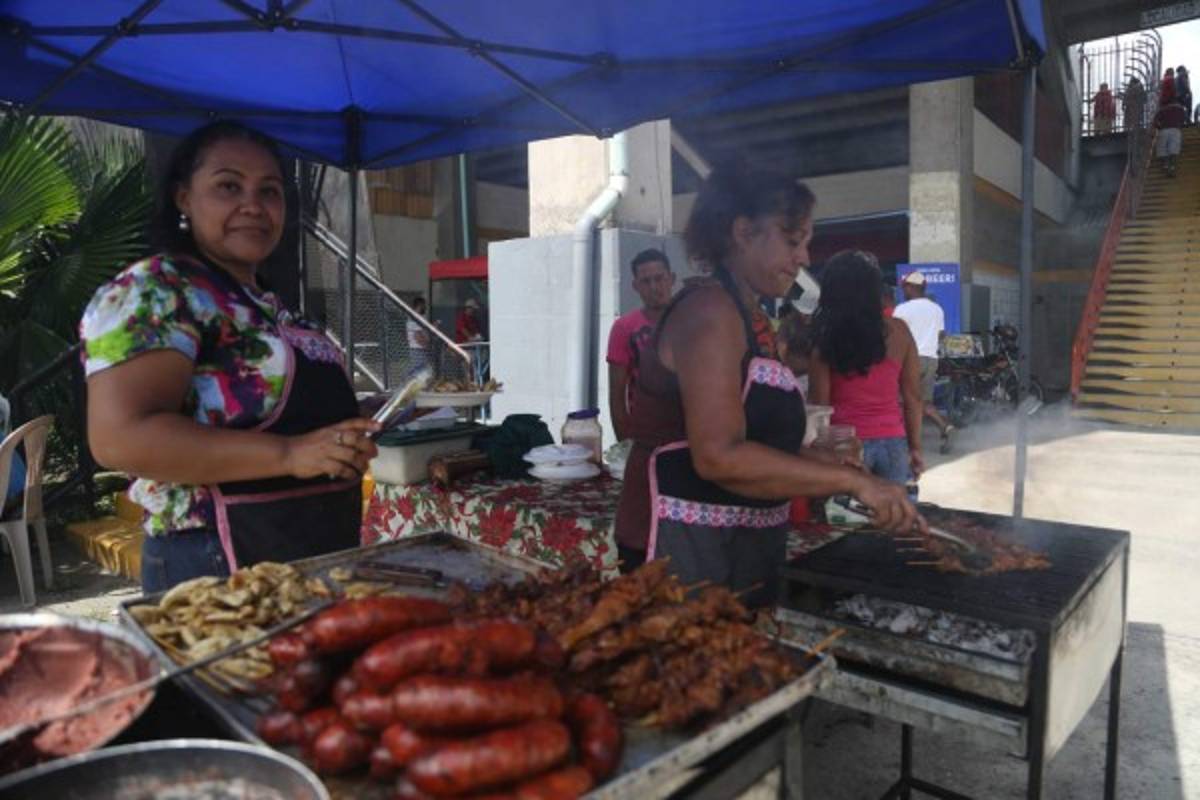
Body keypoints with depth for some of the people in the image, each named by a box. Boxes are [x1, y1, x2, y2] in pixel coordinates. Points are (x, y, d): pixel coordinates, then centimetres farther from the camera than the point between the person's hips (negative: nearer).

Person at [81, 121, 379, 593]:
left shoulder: (267, 307, 14)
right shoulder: (152, 292, -13)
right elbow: (121, 436, -24)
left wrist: (347, 439, 10)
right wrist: (289, 454, -29)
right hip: (222, 568, -9)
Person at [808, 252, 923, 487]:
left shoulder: (826, 340, -8)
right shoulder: (898, 331, 0)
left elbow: (820, 404, -7)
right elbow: (912, 396, 4)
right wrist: (915, 447, 13)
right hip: (892, 443, 3)